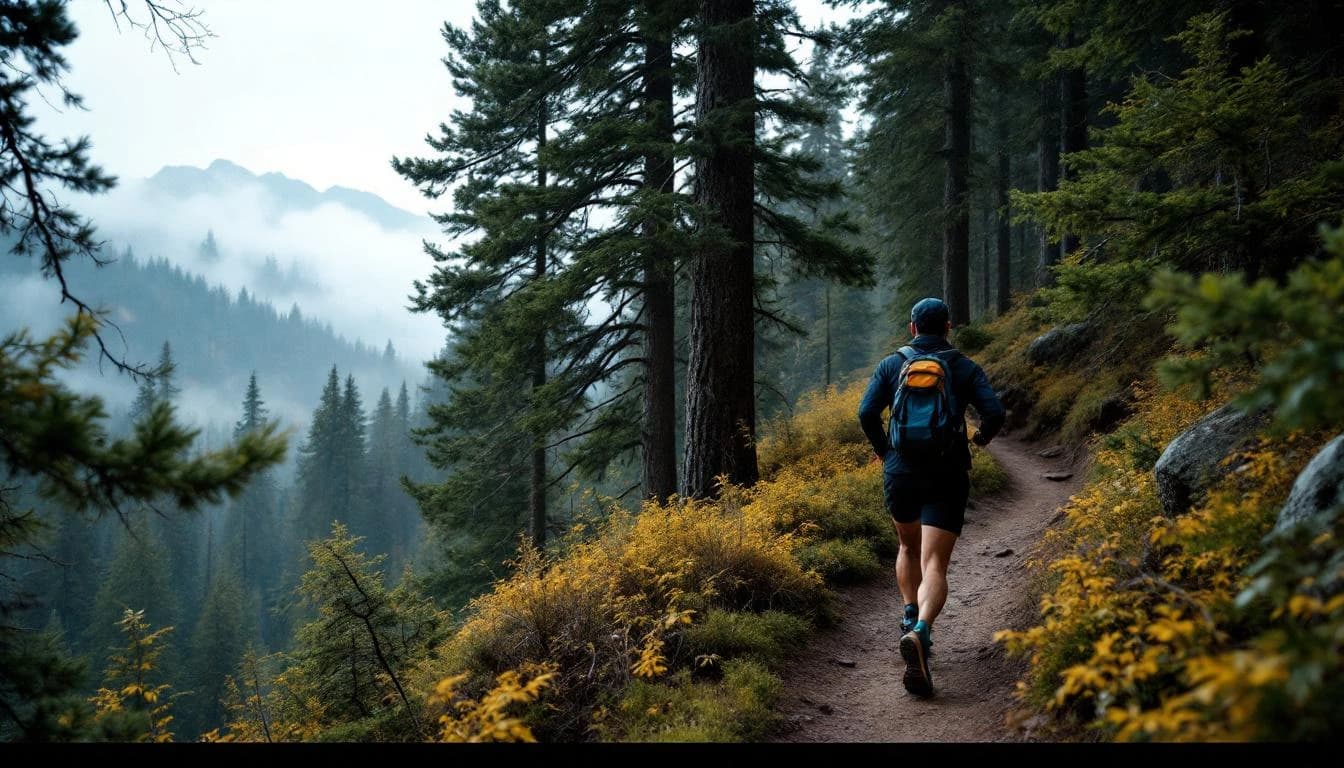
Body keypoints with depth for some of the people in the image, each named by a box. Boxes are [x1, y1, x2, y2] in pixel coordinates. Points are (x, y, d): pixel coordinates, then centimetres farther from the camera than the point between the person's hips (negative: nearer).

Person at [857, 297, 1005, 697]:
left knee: (909, 547, 29)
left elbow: (867, 413, -4)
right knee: (934, 566, -9)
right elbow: (994, 413, -6)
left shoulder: (892, 364, 7)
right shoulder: (966, 368, 6)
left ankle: (911, 615, 17)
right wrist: (982, 437, 17)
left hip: (900, 473, 2)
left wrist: (883, 450, 14)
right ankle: (919, 633, -33)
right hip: (947, 477, -2)